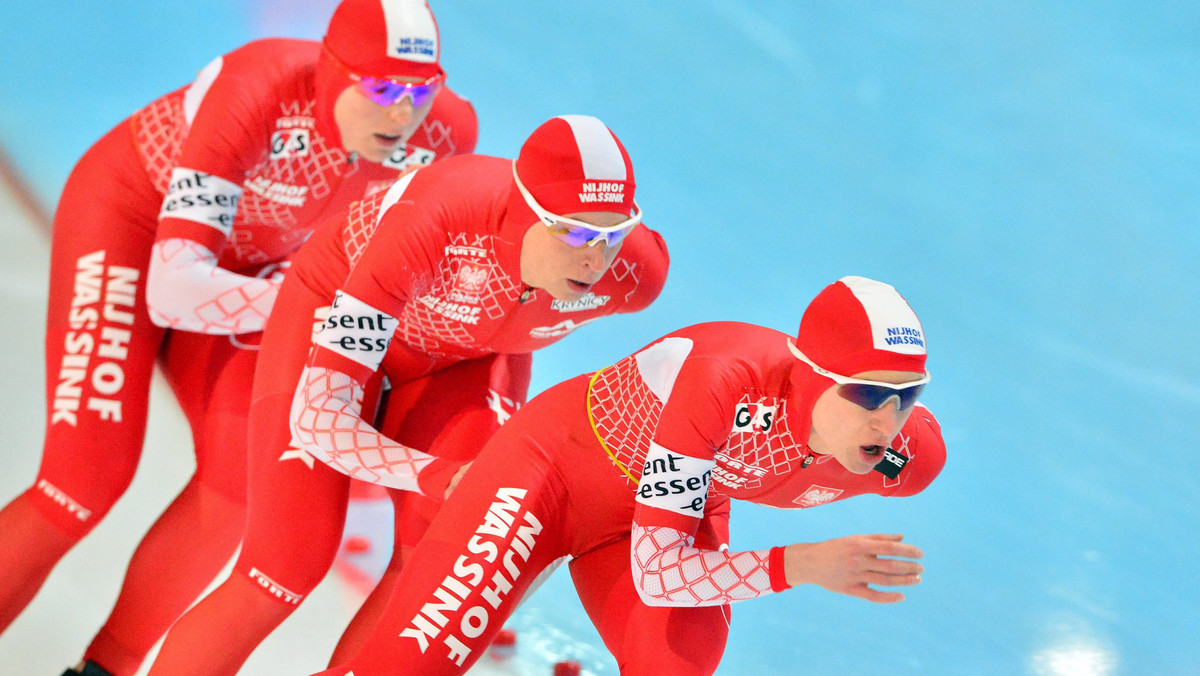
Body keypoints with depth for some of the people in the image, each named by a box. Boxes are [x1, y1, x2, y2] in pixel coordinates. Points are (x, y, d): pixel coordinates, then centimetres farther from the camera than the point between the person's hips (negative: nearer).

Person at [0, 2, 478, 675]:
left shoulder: (447, 130, -23)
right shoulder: (255, 96, -39)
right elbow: (171, 290, -44)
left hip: (244, 260, 5)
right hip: (128, 214, -5)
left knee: (241, 473, -11)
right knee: (89, 477, -16)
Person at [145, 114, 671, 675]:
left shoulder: (633, 274, -30)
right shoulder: (426, 224, -43)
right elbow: (318, 421, -38)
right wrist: (444, 478, -46)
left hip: (473, 352, 3)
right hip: (341, 308, -3)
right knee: (289, 570, -11)